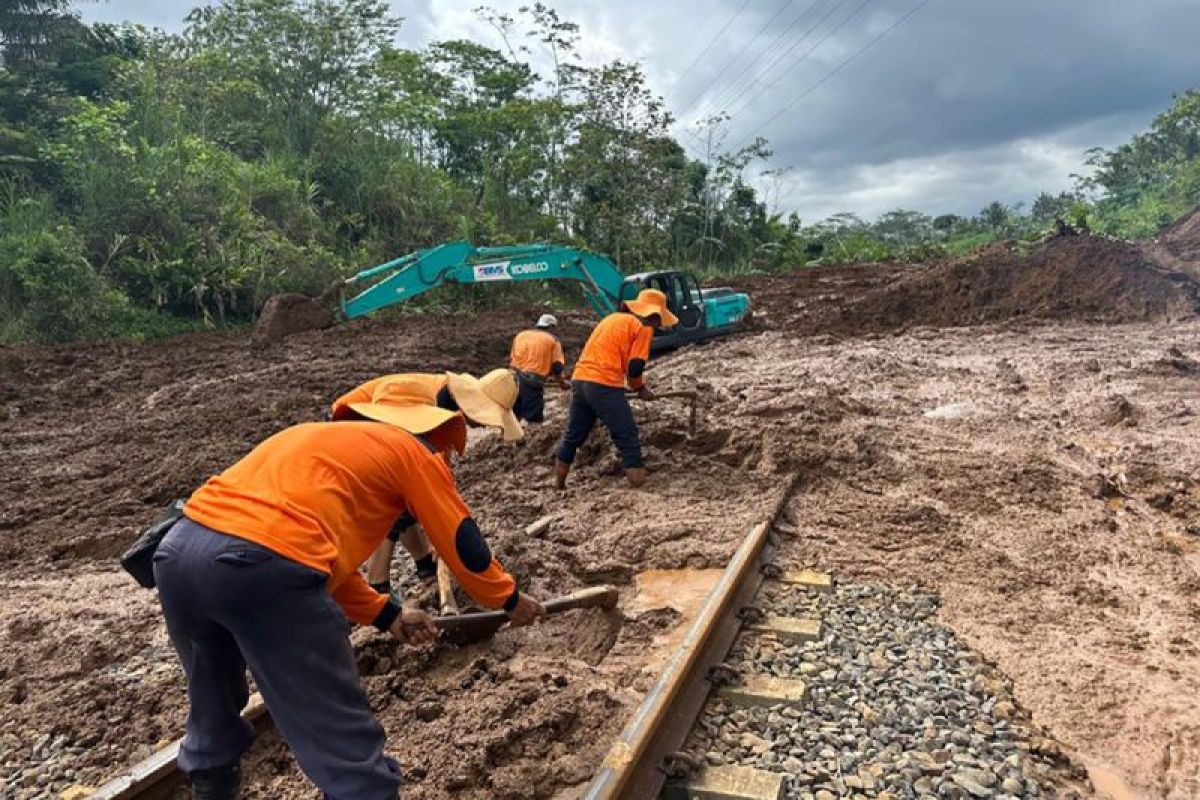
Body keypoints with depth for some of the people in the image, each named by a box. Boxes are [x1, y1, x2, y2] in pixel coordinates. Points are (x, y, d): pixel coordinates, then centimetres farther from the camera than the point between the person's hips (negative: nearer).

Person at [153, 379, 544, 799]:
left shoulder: (317, 440, 33)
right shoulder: (410, 450, 13)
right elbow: (463, 543, 17)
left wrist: (387, 614, 38)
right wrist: (510, 598, 33)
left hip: (176, 550, 9)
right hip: (263, 565, -8)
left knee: (213, 703, 34)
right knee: (346, 742, 4)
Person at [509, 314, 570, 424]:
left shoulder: (520, 335, 22)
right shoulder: (552, 340, 10)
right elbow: (557, 366, 4)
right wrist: (562, 382, 21)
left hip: (513, 378, 5)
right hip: (532, 381, -5)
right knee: (534, 419, -1)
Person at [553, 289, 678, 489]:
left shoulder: (613, 318, 23)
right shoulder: (644, 327, 0)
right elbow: (634, 367, -7)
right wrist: (641, 389, 10)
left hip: (579, 380, 8)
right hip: (604, 385, -8)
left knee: (573, 436, 18)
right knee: (628, 439, 1)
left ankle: (559, 485, 28)